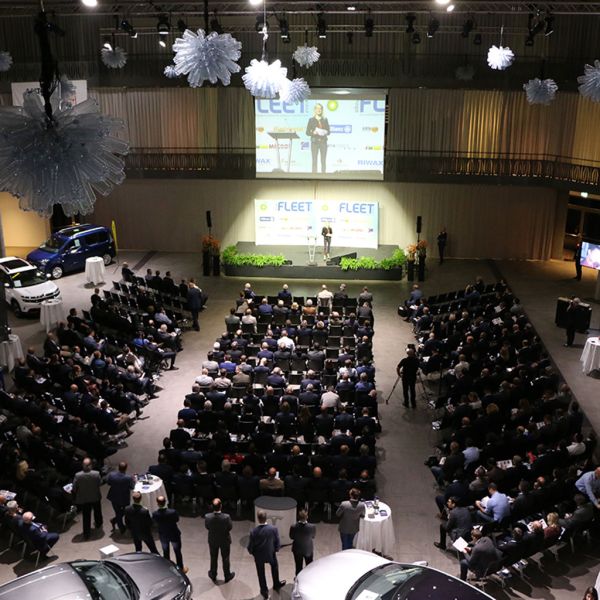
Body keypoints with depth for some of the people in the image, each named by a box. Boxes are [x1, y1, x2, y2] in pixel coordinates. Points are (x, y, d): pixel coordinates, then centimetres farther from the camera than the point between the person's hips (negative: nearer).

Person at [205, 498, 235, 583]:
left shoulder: (207, 517, -28)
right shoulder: (226, 517, -33)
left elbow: (206, 527, -9)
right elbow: (229, 528, -15)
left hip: (212, 540, 2)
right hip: (225, 540, -1)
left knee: (213, 558, 24)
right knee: (225, 558, 21)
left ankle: (213, 576, 44)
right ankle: (227, 576, 40)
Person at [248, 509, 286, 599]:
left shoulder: (254, 531, -27)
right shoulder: (273, 529, -24)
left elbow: (250, 546, -16)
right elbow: (277, 542, -12)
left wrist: (252, 552, 6)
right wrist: (276, 549, 9)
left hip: (259, 556, -1)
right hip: (271, 554, 1)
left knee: (261, 573, 22)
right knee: (274, 566, 30)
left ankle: (264, 591, 35)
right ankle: (276, 584, 51)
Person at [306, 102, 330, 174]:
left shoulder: (325, 119, 10)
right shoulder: (311, 120, 4)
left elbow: (328, 131, 11)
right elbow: (307, 132, 2)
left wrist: (325, 132, -11)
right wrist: (313, 132, -16)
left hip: (323, 142, 2)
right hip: (314, 142, -2)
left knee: (323, 161, 0)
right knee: (314, 160, -4)